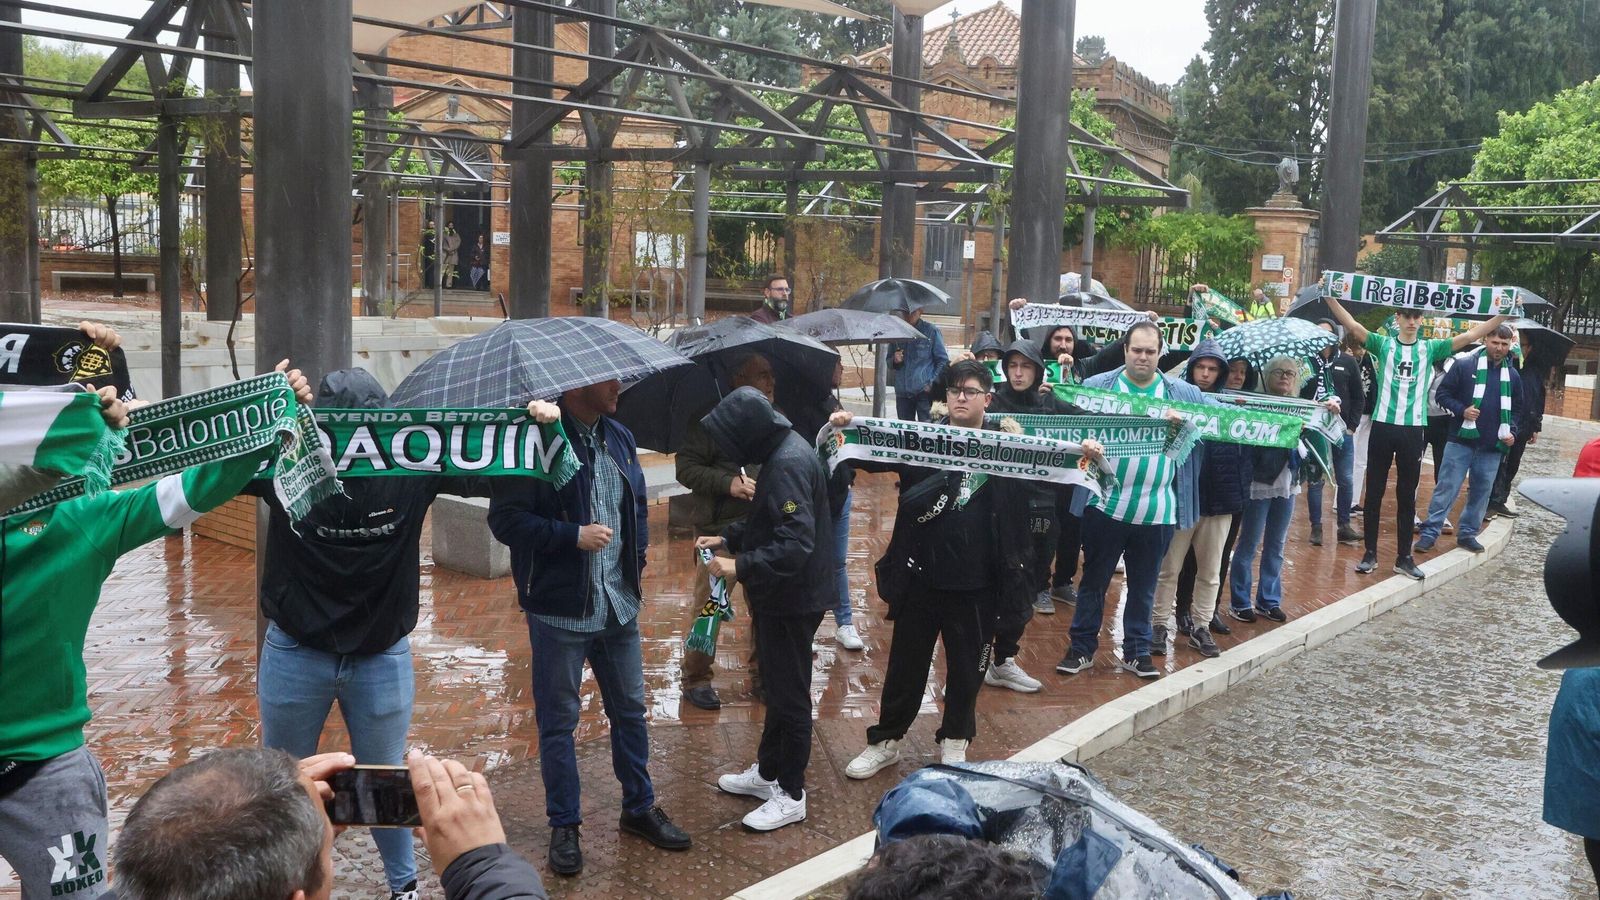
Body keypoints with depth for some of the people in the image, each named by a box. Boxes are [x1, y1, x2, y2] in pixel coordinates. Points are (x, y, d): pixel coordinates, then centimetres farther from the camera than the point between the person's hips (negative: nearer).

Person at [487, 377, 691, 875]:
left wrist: (638, 556, 8)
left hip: (618, 605, 6)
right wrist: (573, 536, -21)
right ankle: (564, 825, 24)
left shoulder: (620, 437, 7)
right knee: (558, 721, 8)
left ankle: (640, 807, 34)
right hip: (559, 610, -6)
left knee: (630, 710, 17)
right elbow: (505, 519, -17)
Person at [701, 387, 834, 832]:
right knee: (778, 685, 21)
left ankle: (790, 795, 16)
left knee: (789, 694, 3)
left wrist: (741, 569, -29)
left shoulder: (788, 464, -25)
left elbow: (795, 544, -30)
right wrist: (728, 537, 9)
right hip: (783, 595, 10)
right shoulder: (783, 452, 7)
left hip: (793, 599, -10)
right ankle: (768, 772, 36)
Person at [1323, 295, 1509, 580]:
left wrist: (1505, 314, -5)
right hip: (1382, 426, -1)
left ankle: (1404, 557, 15)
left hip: (1413, 430, 1)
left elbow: (1469, 336, 3)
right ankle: (1370, 553, 15)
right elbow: (1353, 326, -8)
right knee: (1374, 492, 5)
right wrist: (1330, 297, -20)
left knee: (1407, 495, 8)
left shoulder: (1430, 349, 8)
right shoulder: (1383, 344, 3)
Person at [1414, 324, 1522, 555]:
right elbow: (1443, 393, -2)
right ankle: (1429, 533, -1)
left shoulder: (1513, 376, 10)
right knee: (1446, 488, -4)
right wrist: (1461, 410, -17)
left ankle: (1467, 533, 21)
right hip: (1461, 441, -4)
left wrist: (1512, 432, 4)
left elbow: (1515, 410, 19)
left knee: (1481, 492, 10)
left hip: (1492, 447, 4)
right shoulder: (1464, 366, -4)